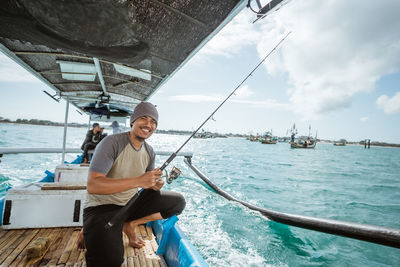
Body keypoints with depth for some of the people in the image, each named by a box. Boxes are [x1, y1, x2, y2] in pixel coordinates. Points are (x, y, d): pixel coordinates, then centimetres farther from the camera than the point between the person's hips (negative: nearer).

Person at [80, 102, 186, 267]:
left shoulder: (149, 152, 2)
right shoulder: (112, 142, -19)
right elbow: (92, 186, -28)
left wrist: (156, 184, -13)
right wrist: (138, 181, -34)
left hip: (131, 203, 6)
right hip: (102, 207, -6)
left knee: (178, 202, -5)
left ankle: (130, 225, 3)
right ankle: (93, 236, 4)